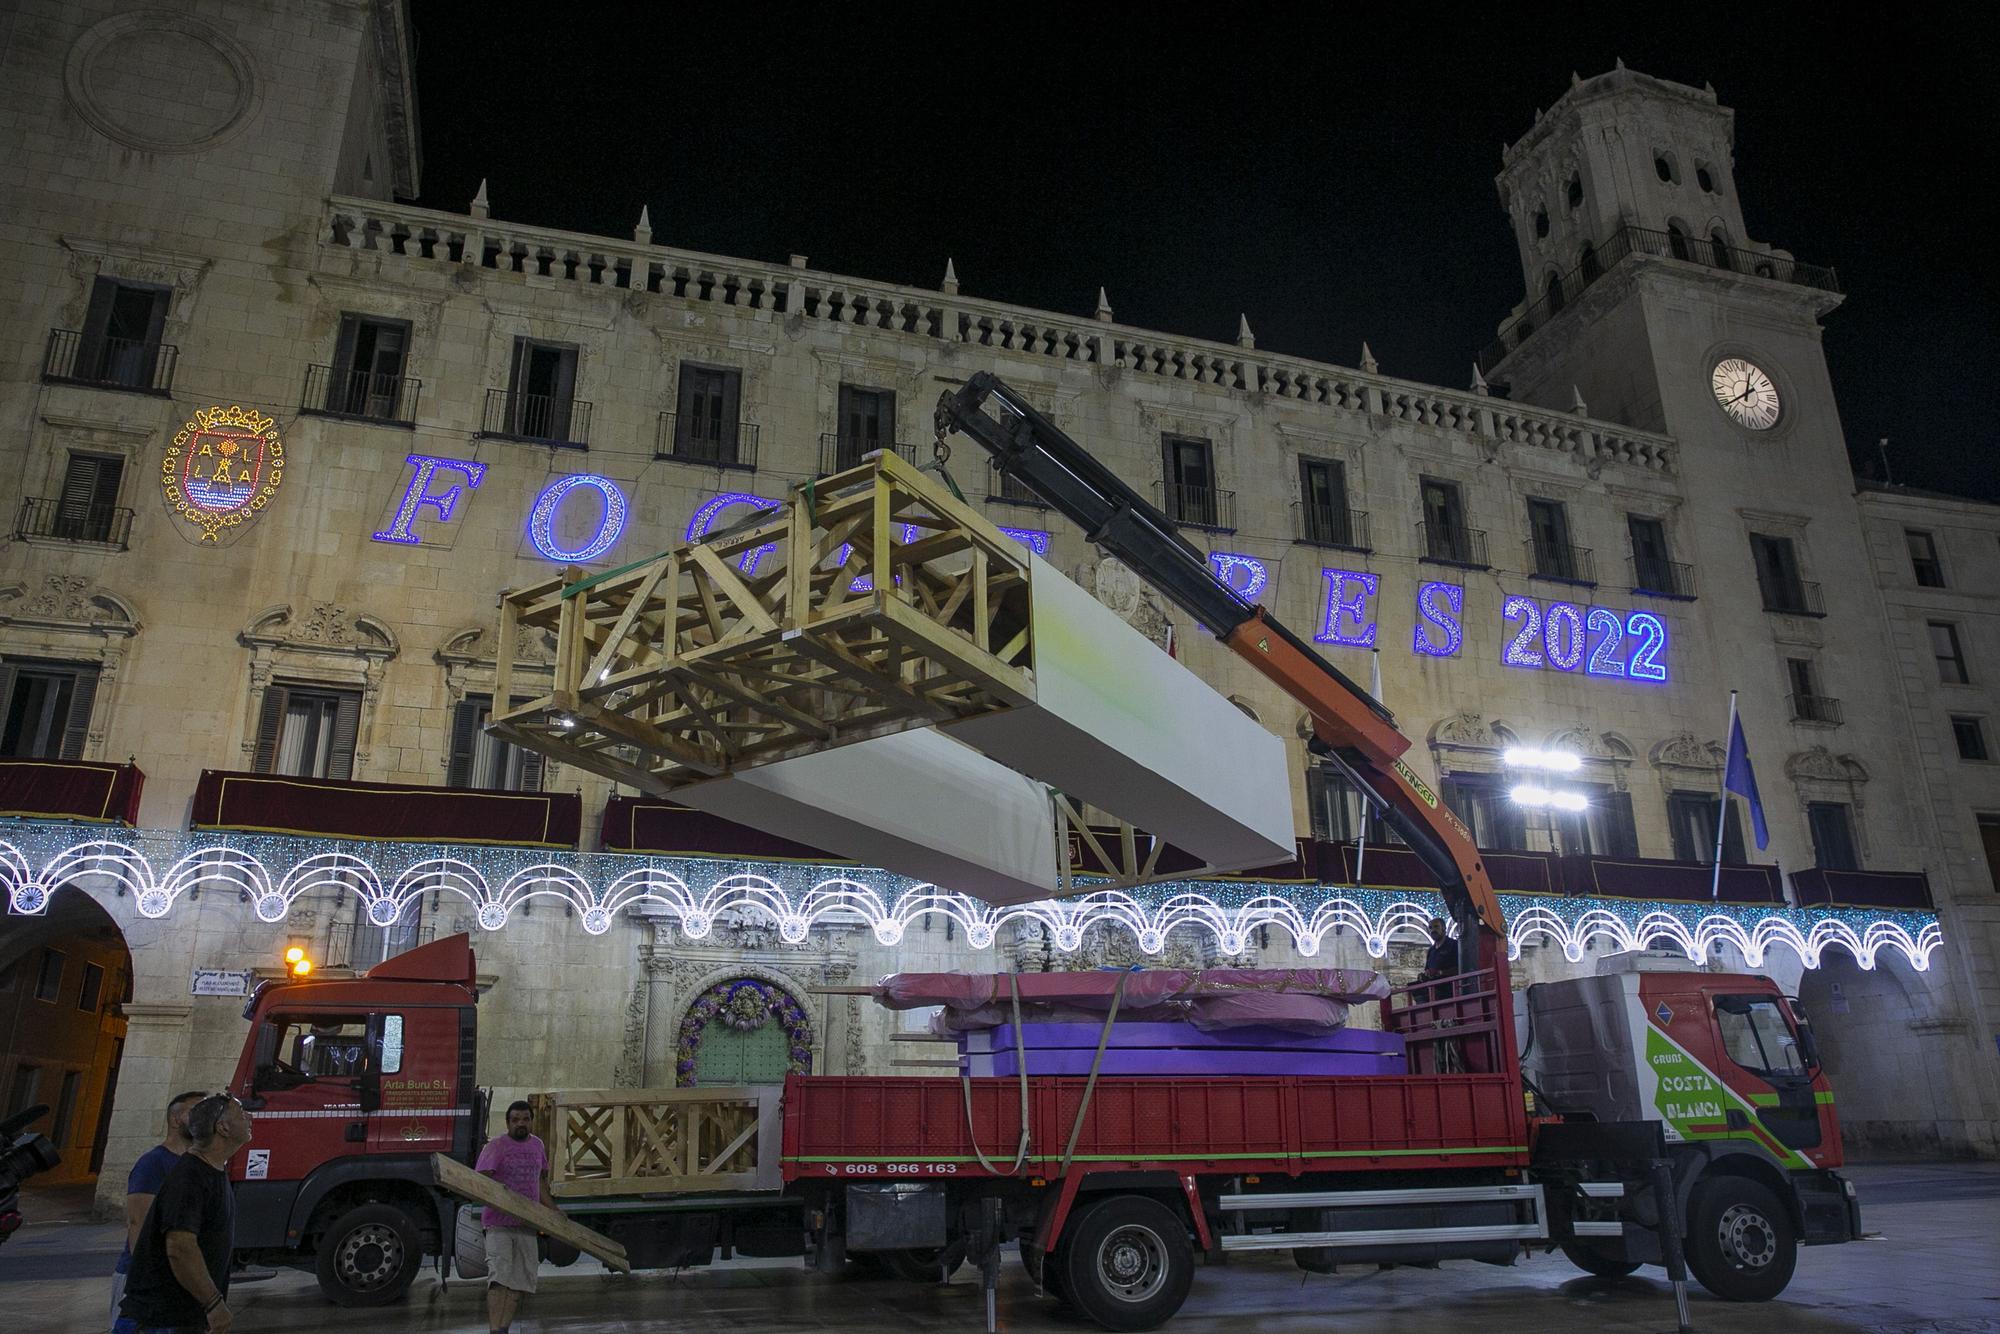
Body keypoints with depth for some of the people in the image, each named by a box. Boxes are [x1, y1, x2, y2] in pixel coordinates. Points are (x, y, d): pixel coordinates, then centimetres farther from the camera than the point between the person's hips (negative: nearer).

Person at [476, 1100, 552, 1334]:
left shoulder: (537, 1145, 12)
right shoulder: (495, 1147, -7)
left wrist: (553, 1210, 20)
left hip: (527, 1224, 6)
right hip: (499, 1224, -6)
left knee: (521, 1281, 6)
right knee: (500, 1277, -14)